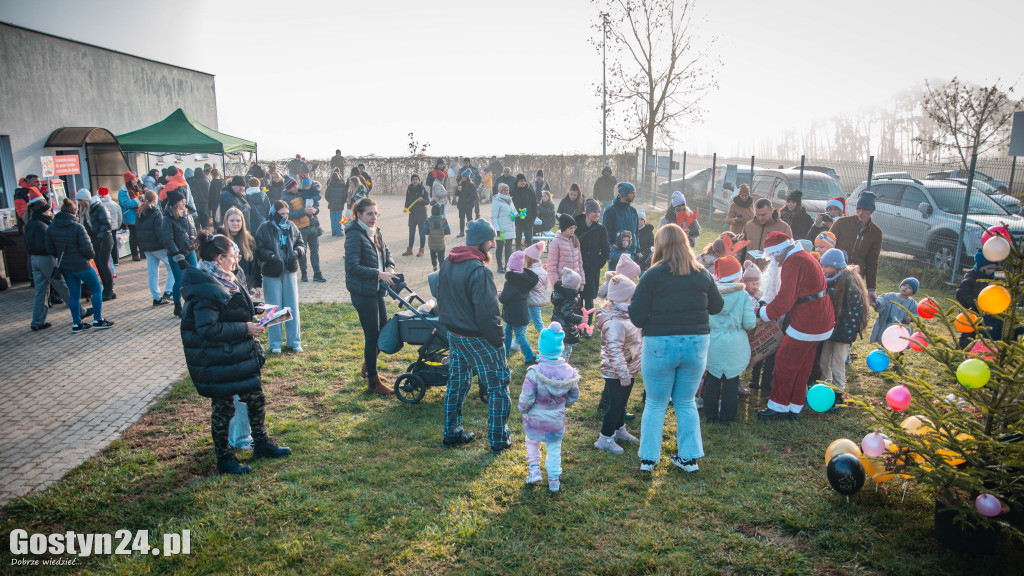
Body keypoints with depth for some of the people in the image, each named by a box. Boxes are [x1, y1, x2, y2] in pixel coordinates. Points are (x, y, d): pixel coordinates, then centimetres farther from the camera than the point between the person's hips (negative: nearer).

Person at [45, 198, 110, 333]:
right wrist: (92, 255, 0)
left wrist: (62, 256, 20)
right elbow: (87, 248, -20)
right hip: (80, 265, -6)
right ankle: (98, 320, 8)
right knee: (97, 289, 9)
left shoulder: (51, 228, 0)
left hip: (64, 266, 6)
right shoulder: (77, 227, -18)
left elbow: (50, 249, 5)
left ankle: (76, 324, 18)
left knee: (74, 294, 15)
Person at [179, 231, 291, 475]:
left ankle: (261, 444, 34)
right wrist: (245, 328, -23)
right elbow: (208, 329, -28)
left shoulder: (222, 280, 8)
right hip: (216, 361, -10)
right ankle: (224, 459, 23)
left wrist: (251, 317, 7)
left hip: (238, 355, 10)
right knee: (224, 407, 5)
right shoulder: (206, 289, -24)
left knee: (255, 398, 17)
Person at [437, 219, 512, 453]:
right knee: (498, 389, 7)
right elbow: (486, 313, -25)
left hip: (454, 336, 8)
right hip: (479, 340, -8)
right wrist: (498, 340, -13)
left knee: (456, 385, 21)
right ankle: (498, 440, 15)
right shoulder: (479, 271, -24)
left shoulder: (447, 264, 4)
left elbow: (442, 301, 14)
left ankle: (452, 433, 32)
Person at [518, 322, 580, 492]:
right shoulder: (569, 372, -14)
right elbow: (574, 396, 0)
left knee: (532, 442, 27)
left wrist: (523, 409, -1)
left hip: (535, 421, -2)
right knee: (554, 449, 21)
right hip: (557, 423, 3)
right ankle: (554, 479, 28)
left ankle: (534, 468, 21)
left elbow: (526, 400, -23)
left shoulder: (534, 373, -28)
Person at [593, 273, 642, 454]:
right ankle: (605, 439, 16)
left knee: (621, 402, 25)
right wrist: (624, 374, -29)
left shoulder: (624, 315, 4)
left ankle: (619, 430, 43)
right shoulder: (615, 323, -29)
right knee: (615, 404, 2)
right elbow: (614, 351, -31)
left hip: (628, 370, 10)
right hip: (616, 374, -10)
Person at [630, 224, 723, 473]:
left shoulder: (652, 276, -10)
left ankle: (648, 458, 20)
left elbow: (636, 317, -11)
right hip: (697, 343, 3)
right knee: (686, 403, 19)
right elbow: (717, 306, 14)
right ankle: (689, 457, 25)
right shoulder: (703, 275, 0)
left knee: (655, 405, 13)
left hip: (660, 345, -3)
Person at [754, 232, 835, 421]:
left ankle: (779, 407, 10)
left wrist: (762, 312, -9)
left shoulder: (793, 262, -18)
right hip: (820, 319, 10)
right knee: (802, 366, 16)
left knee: (785, 361, 0)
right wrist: (766, 304, 8)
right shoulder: (803, 257, 16)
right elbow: (787, 293, 18)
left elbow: (785, 299, -22)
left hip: (807, 323, -10)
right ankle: (794, 408, 25)